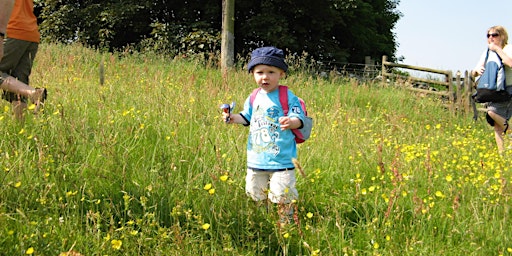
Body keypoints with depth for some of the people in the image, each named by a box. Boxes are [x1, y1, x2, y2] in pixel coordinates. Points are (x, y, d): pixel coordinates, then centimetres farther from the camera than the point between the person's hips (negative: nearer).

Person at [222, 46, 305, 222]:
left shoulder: (288, 97, -9)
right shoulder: (253, 99, 6)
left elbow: (299, 118, -12)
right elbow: (247, 117, 17)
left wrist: (291, 122, -33)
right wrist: (234, 118, -1)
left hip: (282, 159, -5)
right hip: (256, 158, 6)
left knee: (282, 194, -2)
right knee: (256, 193, 18)